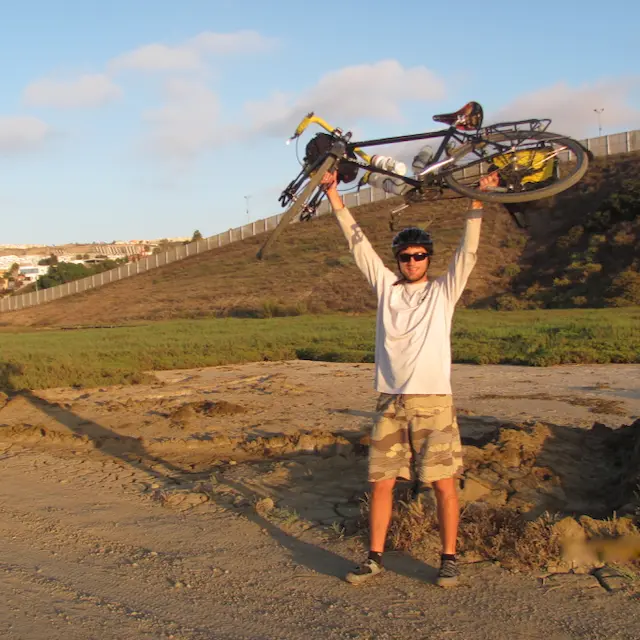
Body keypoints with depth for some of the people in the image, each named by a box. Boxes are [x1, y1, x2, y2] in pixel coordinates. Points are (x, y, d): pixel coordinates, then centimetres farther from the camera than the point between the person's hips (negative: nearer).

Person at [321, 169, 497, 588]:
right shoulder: (387, 286, 12)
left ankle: (449, 558, 13)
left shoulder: (443, 291, 7)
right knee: (381, 482, 6)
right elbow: (359, 244, 10)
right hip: (391, 402, 3)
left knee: (444, 484, 0)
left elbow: (468, 254, -4)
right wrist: (334, 197, 7)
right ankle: (375, 558, 17)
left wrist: (478, 202, -12)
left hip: (433, 402, -2)